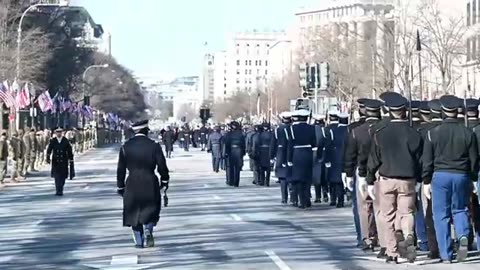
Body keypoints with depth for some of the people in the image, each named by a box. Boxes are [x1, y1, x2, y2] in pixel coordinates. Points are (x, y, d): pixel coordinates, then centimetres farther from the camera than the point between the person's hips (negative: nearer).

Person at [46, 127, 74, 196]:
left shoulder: (65, 141, 1)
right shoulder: (52, 141, 1)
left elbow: (69, 151, 5)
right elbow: (49, 150, 2)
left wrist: (71, 160, 5)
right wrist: (48, 159, -6)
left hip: (64, 162, 1)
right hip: (55, 162, -1)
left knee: (63, 176, 4)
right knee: (57, 176, -8)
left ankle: (60, 190, 20)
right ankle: (58, 191, -8)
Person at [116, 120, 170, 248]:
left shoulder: (125, 147, 0)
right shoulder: (154, 146, -6)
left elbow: (121, 169, 4)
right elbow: (162, 166, -4)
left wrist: (120, 187, 13)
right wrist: (164, 180, 12)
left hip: (132, 185, 1)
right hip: (150, 184, -1)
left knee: (134, 212, 12)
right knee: (151, 209, 15)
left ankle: (139, 241, 10)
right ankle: (148, 230, -11)